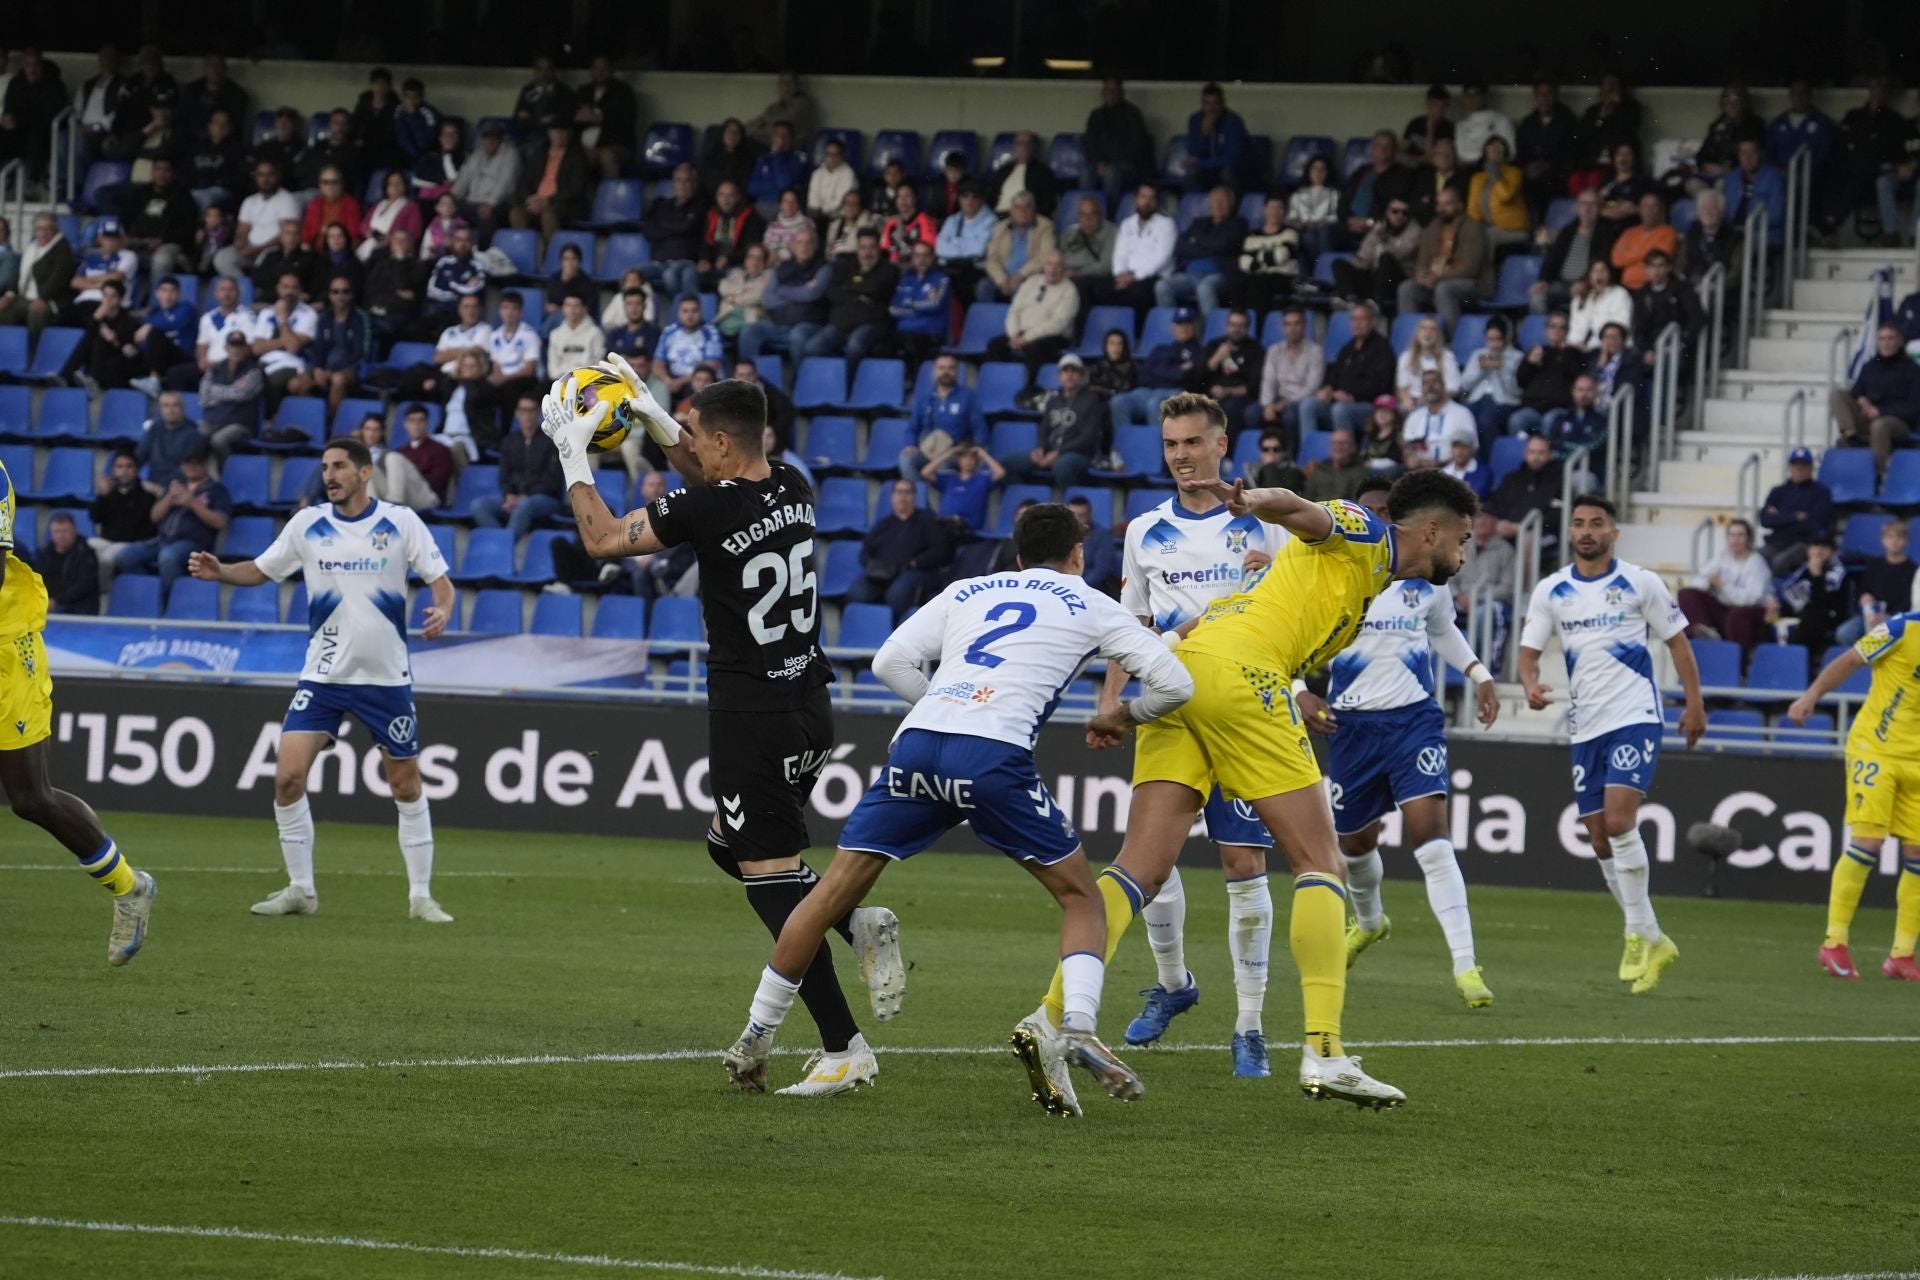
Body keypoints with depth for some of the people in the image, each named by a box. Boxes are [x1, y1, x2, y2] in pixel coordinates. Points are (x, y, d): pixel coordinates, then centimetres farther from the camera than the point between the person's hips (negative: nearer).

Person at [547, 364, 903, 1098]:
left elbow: (600, 540, -4)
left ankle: (842, 1051, -8)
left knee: (771, 878, -4)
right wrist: (648, 413, 30)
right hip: (810, 705, 8)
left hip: (752, 717, -8)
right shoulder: (791, 490, 4)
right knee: (730, 844, 25)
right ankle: (857, 920, 5)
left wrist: (572, 452, 7)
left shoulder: (708, 510, -17)